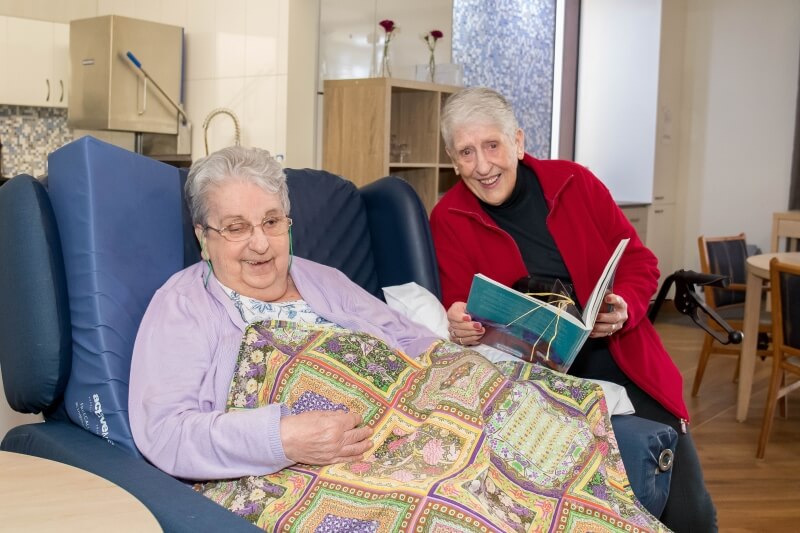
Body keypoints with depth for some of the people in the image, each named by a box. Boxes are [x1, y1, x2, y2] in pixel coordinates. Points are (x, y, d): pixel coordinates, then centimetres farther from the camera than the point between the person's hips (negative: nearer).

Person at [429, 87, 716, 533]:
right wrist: (462, 325, -29)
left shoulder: (575, 182, 3)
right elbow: (460, 308, -5)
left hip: (622, 367, 2)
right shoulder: (449, 220, -1)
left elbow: (639, 261, 5)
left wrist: (623, 309, -16)